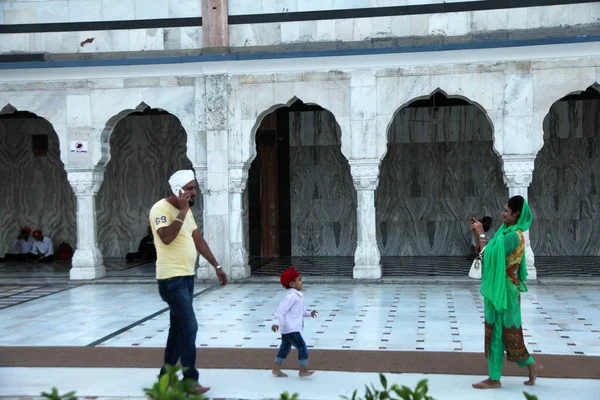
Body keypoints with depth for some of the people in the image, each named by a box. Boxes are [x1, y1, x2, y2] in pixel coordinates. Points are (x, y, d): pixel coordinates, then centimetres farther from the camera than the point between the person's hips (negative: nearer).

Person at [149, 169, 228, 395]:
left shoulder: (187, 211, 12)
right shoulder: (161, 209, -14)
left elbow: (198, 240, 16)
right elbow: (166, 238, -30)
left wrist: (217, 267, 15)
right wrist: (182, 212, -24)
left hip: (187, 276, 9)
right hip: (172, 278, -9)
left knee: (178, 327, 14)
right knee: (189, 326, -11)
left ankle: (167, 374, 25)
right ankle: (190, 381, -4)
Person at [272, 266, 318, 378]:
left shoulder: (296, 295, 13)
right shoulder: (291, 296, -20)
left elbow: (300, 310, 26)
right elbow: (281, 309, -26)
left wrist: (309, 313, 19)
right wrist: (276, 322, -35)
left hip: (287, 329, 11)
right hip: (291, 329, -11)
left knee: (285, 347, 18)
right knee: (302, 347, -7)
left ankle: (276, 369, 27)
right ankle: (303, 370, -1)